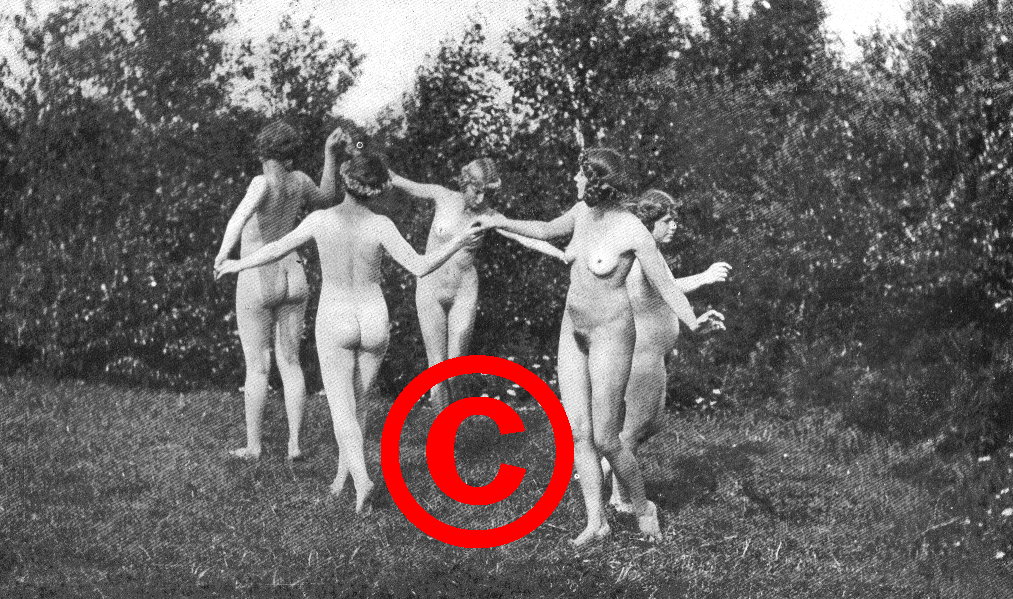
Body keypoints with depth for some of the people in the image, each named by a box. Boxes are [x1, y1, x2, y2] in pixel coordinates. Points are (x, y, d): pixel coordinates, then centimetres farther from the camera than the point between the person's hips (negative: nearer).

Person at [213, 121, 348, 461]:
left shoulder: (263, 184, -20)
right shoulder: (298, 180, -2)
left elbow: (242, 213, -41)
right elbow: (325, 199, 20)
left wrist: (224, 251, -54)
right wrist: (330, 156, 15)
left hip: (257, 283, -5)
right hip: (292, 280, 5)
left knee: (257, 367, 4)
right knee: (290, 363, 10)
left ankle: (253, 447, 10)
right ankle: (294, 444, 7)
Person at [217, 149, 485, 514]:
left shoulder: (320, 220, -10)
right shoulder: (380, 226, -12)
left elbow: (277, 250, 1)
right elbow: (420, 267, -17)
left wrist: (238, 265, 17)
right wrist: (457, 243, -5)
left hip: (334, 322, -1)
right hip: (374, 321, 1)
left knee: (342, 408, -1)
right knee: (357, 401, 20)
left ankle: (361, 479, -20)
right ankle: (342, 473, 25)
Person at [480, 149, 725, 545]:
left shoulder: (634, 231, -20)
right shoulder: (583, 211, -1)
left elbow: (667, 288, -20)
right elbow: (548, 231, 22)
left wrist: (694, 323, -38)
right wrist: (504, 223, 32)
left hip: (610, 333, -6)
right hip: (574, 331, 7)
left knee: (604, 439, -4)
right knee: (577, 431, 2)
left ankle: (642, 507, 21)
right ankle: (596, 521, 11)